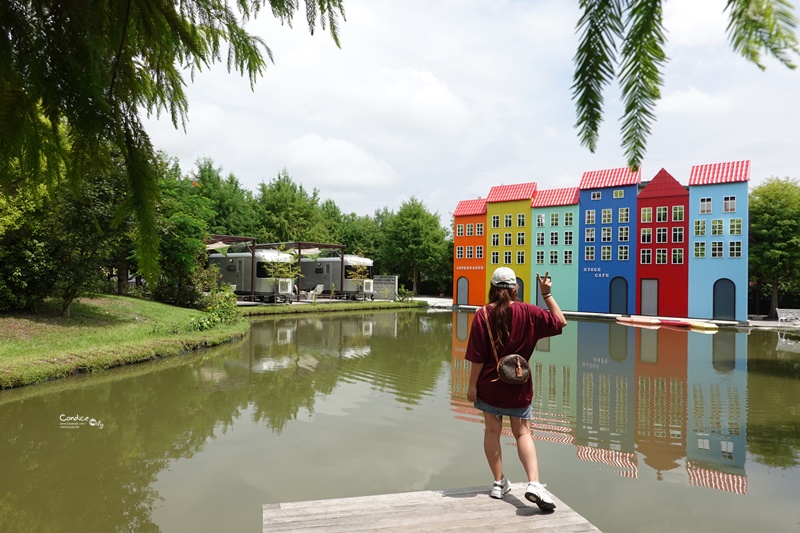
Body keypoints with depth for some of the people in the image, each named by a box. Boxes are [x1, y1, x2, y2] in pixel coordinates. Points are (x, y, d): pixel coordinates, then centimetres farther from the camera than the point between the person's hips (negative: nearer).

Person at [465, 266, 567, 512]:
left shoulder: (483, 315, -12)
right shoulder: (528, 312, -9)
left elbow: (477, 357, -12)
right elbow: (560, 321, 3)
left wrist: (472, 385, -4)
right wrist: (547, 294, 5)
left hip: (489, 384, 0)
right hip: (518, 386, 0)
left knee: (492, 430, 15)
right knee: (523, 433, 8)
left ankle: (499, 483, 23)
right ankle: (534, 483, -8)